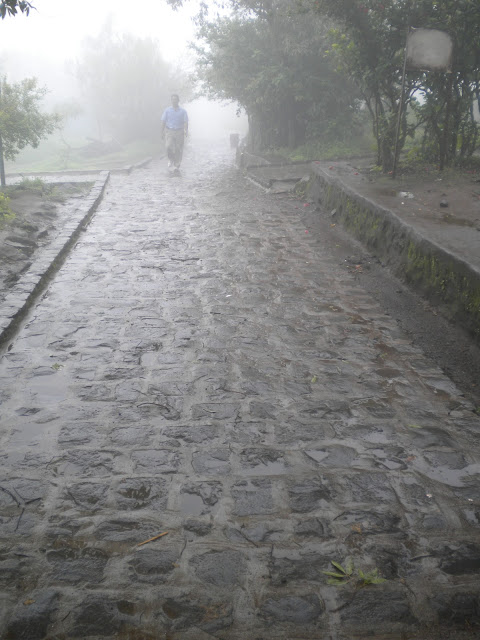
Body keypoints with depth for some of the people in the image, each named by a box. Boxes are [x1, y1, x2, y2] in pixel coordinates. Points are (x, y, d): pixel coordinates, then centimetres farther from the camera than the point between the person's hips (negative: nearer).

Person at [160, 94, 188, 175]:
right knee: (169, 147, -21)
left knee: (178, 150, 2)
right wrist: (162, 133, 6)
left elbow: (185, 122, -3)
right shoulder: (167, 110, 6)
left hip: (179, 132, 0)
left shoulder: (183, 111, 5)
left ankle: (176, 167, 16)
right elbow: (163, 122, 9)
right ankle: (171, 162, 2)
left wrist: (186, 131, -20)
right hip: (169, 132, 0)